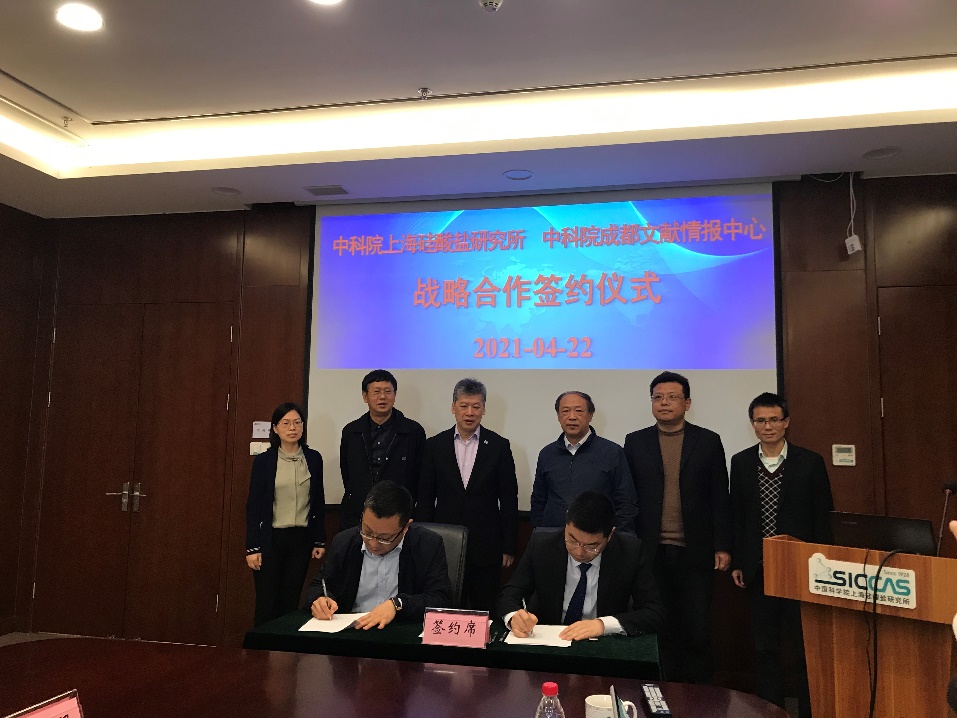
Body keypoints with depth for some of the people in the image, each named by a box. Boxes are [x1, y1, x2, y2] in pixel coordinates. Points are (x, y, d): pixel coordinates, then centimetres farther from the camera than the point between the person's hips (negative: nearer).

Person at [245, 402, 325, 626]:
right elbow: (253, 505, -4)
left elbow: (319, 502, 8)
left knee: (290, 602, 8)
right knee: (266, 603, 3)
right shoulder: (263, 461, -4)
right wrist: (252, 548, -7)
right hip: (270, 539, -2)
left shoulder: (313, 459, 3)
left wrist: (320, 541, 6)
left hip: (301, 539, 2)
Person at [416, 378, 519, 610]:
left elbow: (509, 501, 1)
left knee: (485, 612, 7)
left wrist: (508, 547, 0)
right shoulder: (435, 445, 2)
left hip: (486, 546, -1)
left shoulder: (499, 446, 0)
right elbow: (425, 499, 5)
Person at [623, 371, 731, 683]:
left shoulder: (708, 441, 4)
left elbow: (719, 498, 3)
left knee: (697, 628, 4)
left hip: (695, 552, -1)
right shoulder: (635, 442, 5)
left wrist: (722, 547, -1)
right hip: (651, 551, 1)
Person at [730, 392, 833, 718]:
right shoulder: (741, 462, 3)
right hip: (758, 568, 2)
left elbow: (823, 517, 0)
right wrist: (736, 562, 4)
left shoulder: (810, 462, -2)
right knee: (765, 648, 11)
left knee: (805, 644, 5)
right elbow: (736, 516, 6)